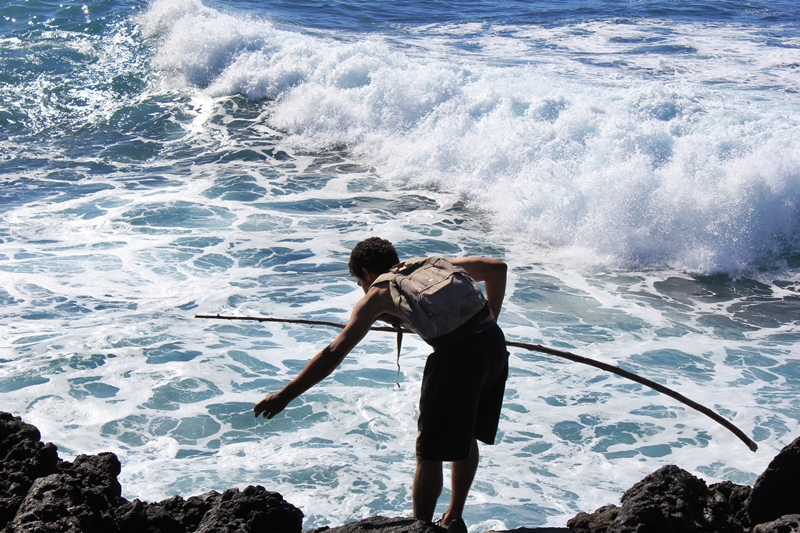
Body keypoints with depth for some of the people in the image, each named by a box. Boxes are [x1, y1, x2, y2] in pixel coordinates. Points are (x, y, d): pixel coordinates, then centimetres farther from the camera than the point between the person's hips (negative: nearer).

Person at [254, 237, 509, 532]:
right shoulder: (434, 262, 27)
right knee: (465, 435, 26)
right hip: (494, 341, 7)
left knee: (429, 453, 8)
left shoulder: (379, 293, 11)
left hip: (457, 354, -7)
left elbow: (334, 352, 3)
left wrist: (284, 395, 6)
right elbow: (497, 267, 30)